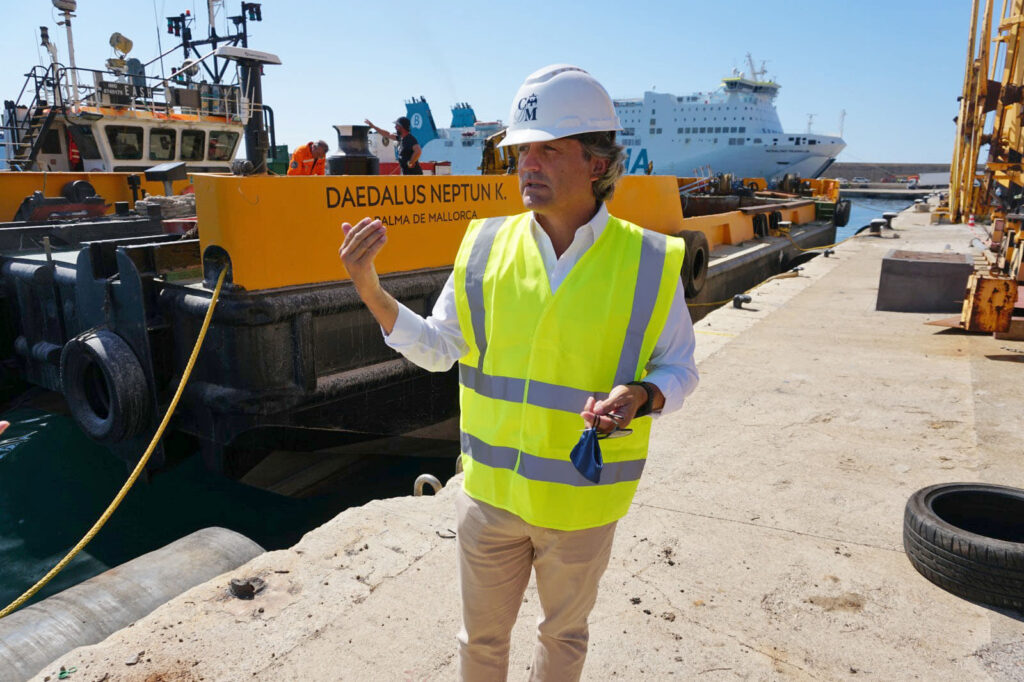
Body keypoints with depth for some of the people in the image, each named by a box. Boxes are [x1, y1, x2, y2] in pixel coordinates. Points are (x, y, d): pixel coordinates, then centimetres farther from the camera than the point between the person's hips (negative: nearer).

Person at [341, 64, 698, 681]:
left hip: (581, 502, -1)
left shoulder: (649, 263, -12)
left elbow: (679, 369, -2)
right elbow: (438, 349, 1)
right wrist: (371, 290, -13)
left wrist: (641, 394, -24)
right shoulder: (486, 247, -6)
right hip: (490, 491, 2)